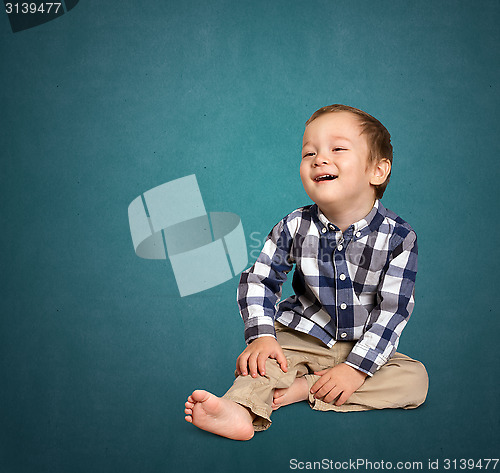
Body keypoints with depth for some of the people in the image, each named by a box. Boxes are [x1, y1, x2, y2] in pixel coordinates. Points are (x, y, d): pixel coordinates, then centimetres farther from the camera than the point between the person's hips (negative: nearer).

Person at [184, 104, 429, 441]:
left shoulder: (398, 237, -16)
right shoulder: (295, 228, -11)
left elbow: (393, 309, -16)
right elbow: (259, 280, -4)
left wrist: (357, 368, -22)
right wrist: (261, 336, -19)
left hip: (363, 346, 0)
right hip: (302, 338, 1)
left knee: (415, 379, -20)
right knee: (258, 362, -22)